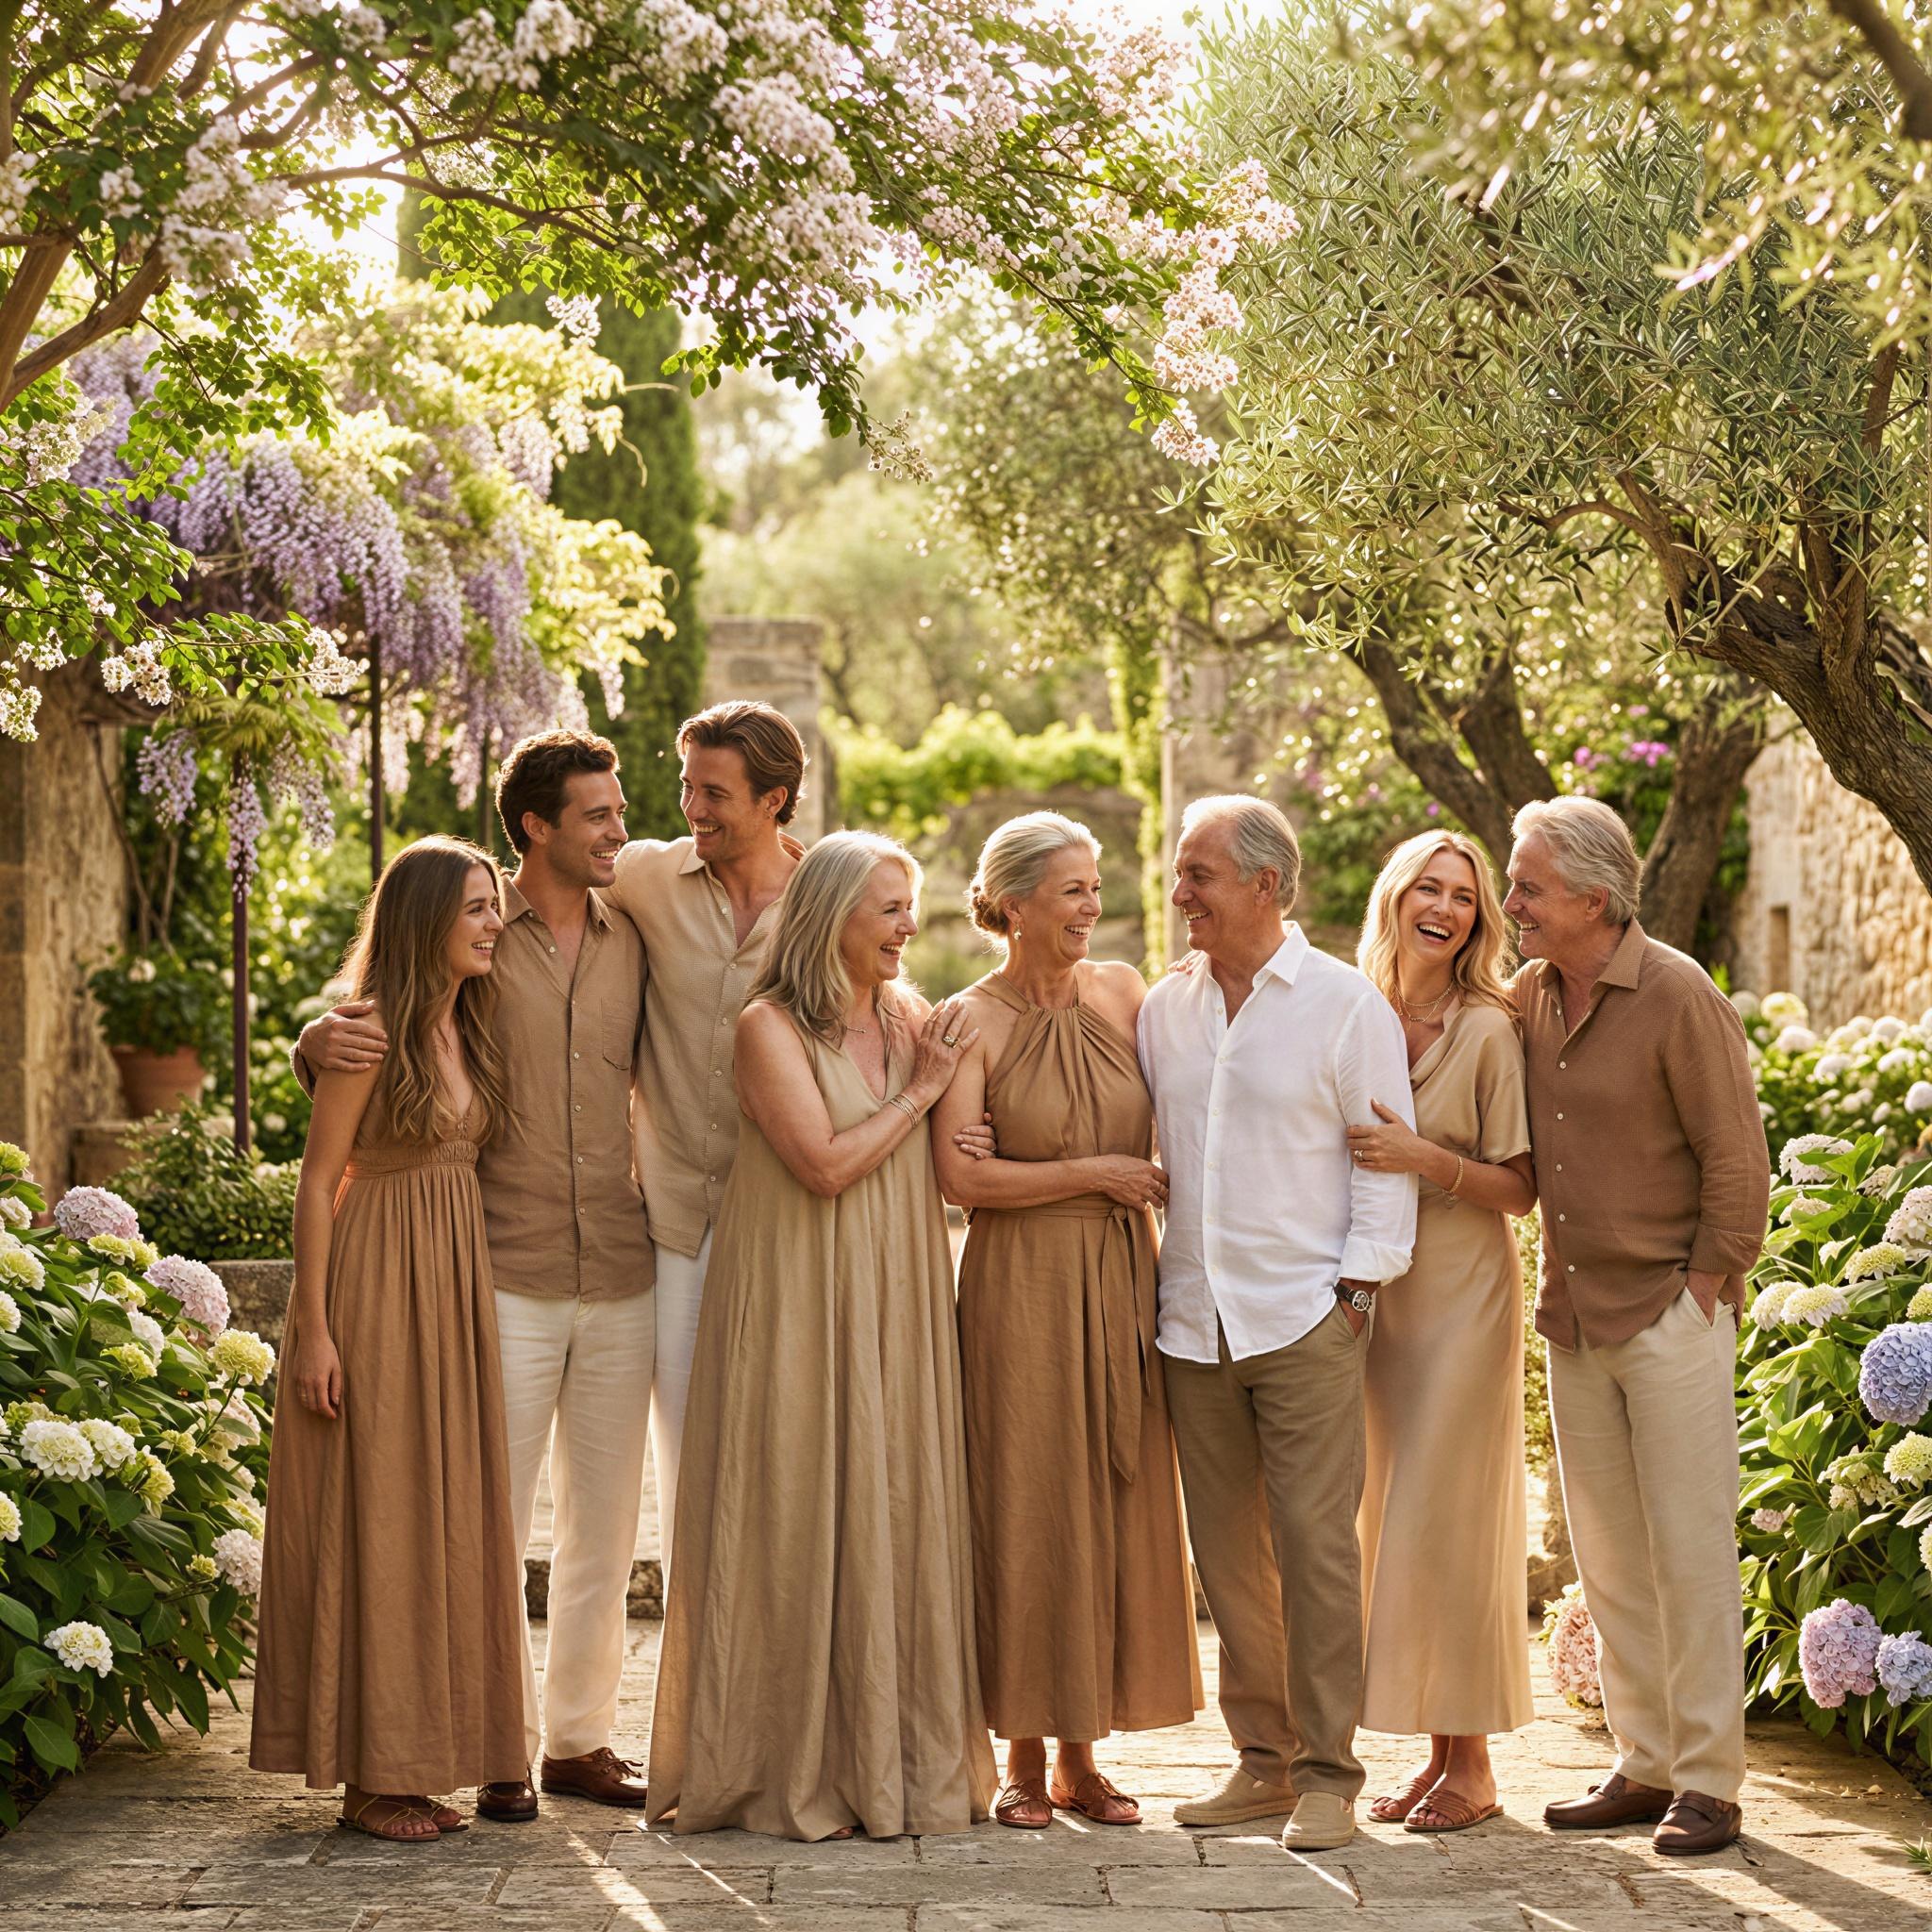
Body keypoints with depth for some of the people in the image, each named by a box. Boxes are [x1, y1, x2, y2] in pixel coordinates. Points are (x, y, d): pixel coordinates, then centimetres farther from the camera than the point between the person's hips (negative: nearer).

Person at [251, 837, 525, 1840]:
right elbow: (318, 1181, -11)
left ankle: (418, 1757, 17)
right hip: (377, 1284, -8)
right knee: (371, 1521, -2)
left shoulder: (468, 1029, 11)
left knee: (443, 1520, 9)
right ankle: (370, 1772, 4)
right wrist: (315, 1330, -14)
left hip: (454, 1286, 8)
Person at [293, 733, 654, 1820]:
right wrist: (325, 1038, -23)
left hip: (622, 1275, 4)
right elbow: (345, 1040, -1)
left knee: (605, 1526, 10)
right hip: (507, 1277, -4)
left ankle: (580, 1737, 21)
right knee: (496, 1519, -2)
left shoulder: (633, 943, 9)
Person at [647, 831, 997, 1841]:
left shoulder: (911, 1020, 10)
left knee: (900, 1511, 6)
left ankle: (902, 1759, 14)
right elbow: (826, 1163, -15)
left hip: (896, 1305, 6)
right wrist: (918, 1092, -7)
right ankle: (793, 1768, 6)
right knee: (798, 1517, -2)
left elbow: (951, 1163, 12)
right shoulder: (771, 1027, -7)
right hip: (798, 1304, -6)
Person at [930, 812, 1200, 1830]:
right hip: (1021, 1287, -4)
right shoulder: (971, 1022, -6)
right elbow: (961, 1175, -14)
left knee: (1119, 1514, 6)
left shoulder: (1122, 990, 7)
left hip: (1122, 1282, 5)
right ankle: (1026, 1759, 10)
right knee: (1028, 1519, 0)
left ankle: (1083, 1756, 16)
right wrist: (1095, 1174, -11)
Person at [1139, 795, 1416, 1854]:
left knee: (1315, 1543, -7)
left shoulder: (1344, 1003, -1)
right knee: (1227, 1549, 7)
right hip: (1193, 1320, 5)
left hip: (1304, 1318, -5)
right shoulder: (1164, 1008, 13)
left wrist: (1359, 1282, -7)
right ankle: (1263, 1758, 16)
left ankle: (1327, 1774, -1)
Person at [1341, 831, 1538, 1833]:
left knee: (1447, 1520, -5)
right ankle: (1435, 1749, 16)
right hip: (1376, 1290, 5)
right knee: (1394, 1518, 7)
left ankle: (1472, 1765, 4)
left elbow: (1517, 1189, -8)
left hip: (1463, 1291, -5)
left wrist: (1422, 1156, -21)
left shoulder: (1490, 1029, -8)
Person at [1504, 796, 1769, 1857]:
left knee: (1688, 1549, -4)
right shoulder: (1529, 994, 7)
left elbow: (1738, 1159, -11)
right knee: (1609, 1557, 11)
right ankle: (1644, 1766, 20)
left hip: (1671, 1312, -7)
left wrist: (1703, 1291, -10)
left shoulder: (1679, 996, -12)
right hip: (1574, 1320, 7)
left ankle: (1709, 1784, 2)